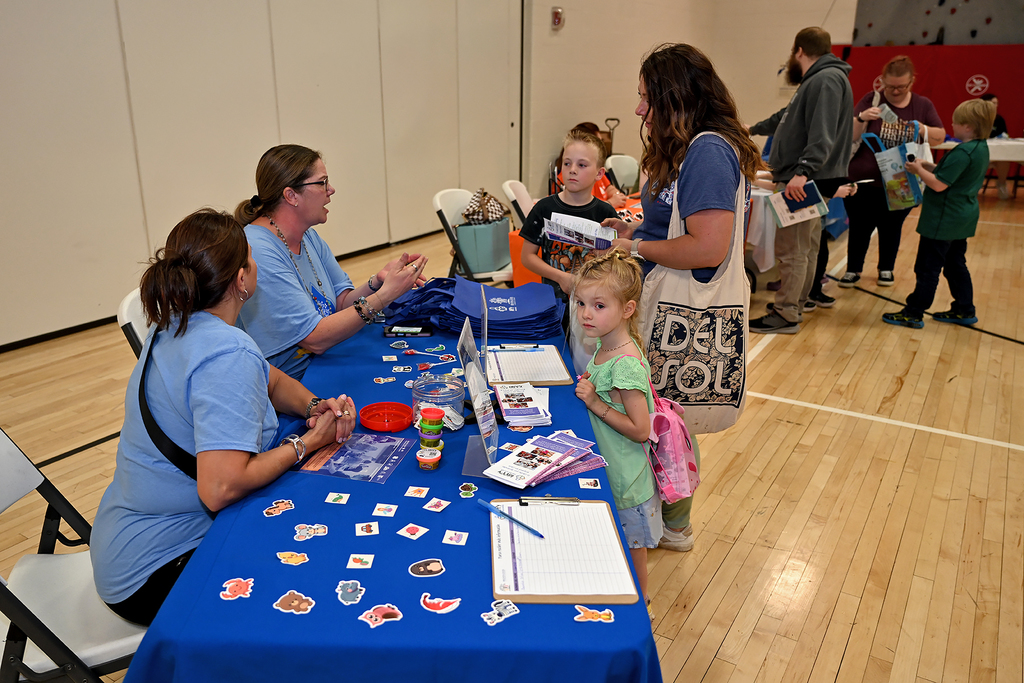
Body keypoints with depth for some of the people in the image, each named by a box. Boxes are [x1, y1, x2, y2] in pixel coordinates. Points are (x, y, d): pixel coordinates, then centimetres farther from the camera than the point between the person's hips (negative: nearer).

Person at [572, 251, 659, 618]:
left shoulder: (627, 365, -29)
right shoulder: (605, 347, -2)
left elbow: (639, 430, -26)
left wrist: (594, 402, -26)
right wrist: (589, 387, -4)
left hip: (624, 478, -8)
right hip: (606, 467, 9)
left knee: (631, 549, 14)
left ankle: (640, 607, 36)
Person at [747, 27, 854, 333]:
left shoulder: (827, 79, -11)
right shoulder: (816, 80, 23)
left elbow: (823, 133, -25)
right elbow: (788, 117, 39)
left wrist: (802, 171, -35)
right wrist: (754, 129, 52)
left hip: (807, 182, -11)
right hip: (804, 180, 11)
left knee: (792, 249, -10)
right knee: (805, 246, 15)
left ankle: (786, 315, -7)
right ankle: (796, 302, 24)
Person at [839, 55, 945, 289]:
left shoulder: (923, 105, 3)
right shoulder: (872, 99, -3)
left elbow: (940, 137, 4)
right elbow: (851, 136, -7)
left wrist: (923, 129, -17)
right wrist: (861, 118, -27)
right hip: (864, 180, -1)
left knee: (891, 228, 13)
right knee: (859, 227, 4)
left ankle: (886, 269, 30)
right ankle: (853, 269, 19)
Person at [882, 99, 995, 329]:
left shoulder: (963, 153, -23)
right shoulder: (981, 148, 8)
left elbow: (939, 185, -24)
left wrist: (919, 170, -11)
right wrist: (930, 167, 7)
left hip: (944, 219, -10)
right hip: (961, 219, 10)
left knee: (928, 267, -3)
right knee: (955, 264, 19)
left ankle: (914, 314, 4)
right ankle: (964, 311, 27)